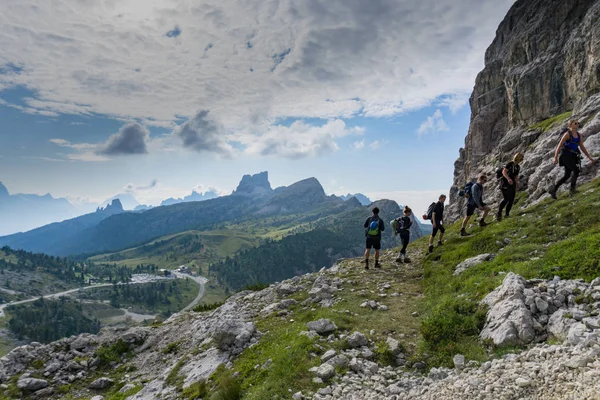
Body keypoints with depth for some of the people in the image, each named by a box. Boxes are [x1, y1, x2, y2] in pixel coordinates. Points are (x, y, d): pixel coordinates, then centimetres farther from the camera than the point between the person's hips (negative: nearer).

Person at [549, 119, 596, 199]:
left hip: (573, 156, 7)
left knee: (567, 176, 5)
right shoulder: (567, 134, -9)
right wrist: (555, 157, -18)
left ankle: (553, 190, 13)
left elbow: (582, 147, 16)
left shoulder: (579, 135, 12)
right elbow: (559, 145, -12)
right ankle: (572, 189, -14)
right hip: (566, 155, -7)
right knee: (576, 170, -20)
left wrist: (590, 157, 11)